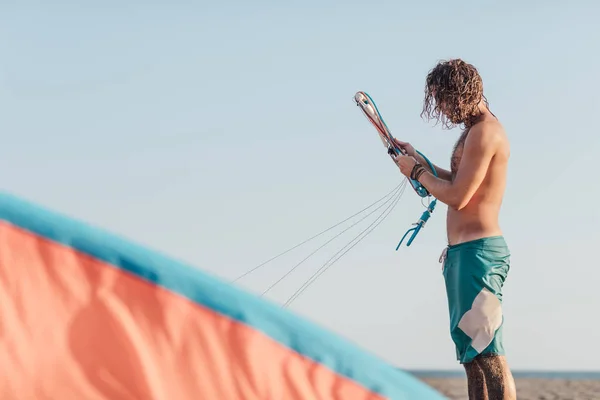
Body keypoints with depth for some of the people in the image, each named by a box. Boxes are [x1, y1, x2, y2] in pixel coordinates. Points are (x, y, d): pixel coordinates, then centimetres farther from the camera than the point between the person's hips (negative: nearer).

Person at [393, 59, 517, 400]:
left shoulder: (484, 132, -14)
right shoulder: (475, 130, 17)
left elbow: (457, 196, -18)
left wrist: (417, 172, -4)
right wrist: (423, 164, 17)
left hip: (479, 252, -11)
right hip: (462, 253, 11)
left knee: (488, 353, -14)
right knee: (471, 354, 12)